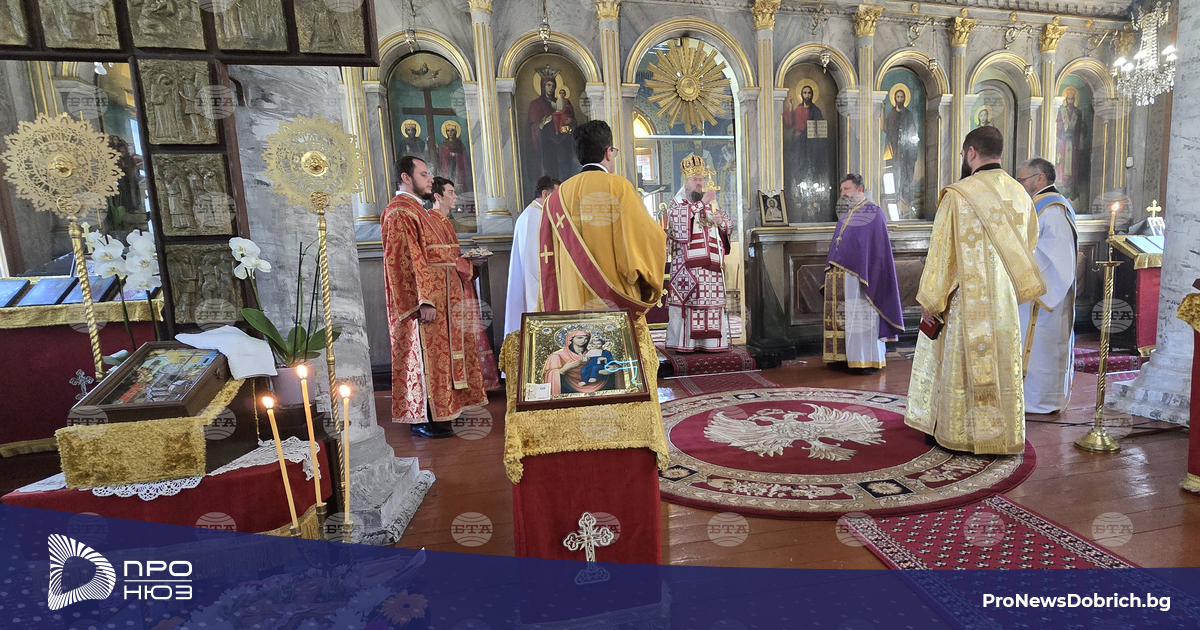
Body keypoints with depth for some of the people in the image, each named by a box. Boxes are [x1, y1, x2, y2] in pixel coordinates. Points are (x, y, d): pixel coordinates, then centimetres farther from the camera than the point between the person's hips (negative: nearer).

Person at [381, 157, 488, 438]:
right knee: (425, 355, -5)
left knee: (440, 351, 13)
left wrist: (468, 262, 15)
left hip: (442, 296, 10)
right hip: (425, 300, -10)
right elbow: (405, 261, -20)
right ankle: (422, 420, 5)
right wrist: (424, 301, -25)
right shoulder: (399, 213, -12)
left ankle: (438, 411, 23)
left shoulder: (420, 211, 20)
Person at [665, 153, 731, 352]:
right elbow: (681, 220, -16)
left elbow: (727, 224, 23)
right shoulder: (677, 203, 4)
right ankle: (684, 342, -3)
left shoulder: (711, 203, 20)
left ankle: (709, 342, 9)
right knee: (686, 302, -8)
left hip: (711, 263, 5)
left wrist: (720, 221, 0)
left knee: (711, 301, 3)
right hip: (687, 263, -5)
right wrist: (702, 203, -18)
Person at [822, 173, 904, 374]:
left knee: (863, 317, -5)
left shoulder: (874, 213, -4)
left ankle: (870, 359, 2)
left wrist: (867, 276, -18)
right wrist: (831, 272, 12)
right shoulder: (846, 216, 18)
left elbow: (878, 248, -11)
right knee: (841, 317, 8)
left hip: (859, 276, -8)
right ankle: (844, 356, 15)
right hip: (839, 277, 8)